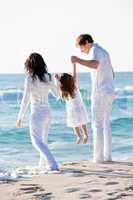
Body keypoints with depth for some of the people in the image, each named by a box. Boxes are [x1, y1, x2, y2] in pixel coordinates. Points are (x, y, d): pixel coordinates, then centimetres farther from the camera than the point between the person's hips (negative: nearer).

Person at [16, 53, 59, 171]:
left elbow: (25, 100, -13)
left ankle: (52, 164, -12)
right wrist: (55, 81, 32)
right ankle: (43, 165, 27)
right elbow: (56, 94, 15)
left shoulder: (30, 79, -14)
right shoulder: (48, 77, 1)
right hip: (48, 112, 6)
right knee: (43, 140, 20)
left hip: (37, 113, -6)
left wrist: (20, 117, -6)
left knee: (37, 141, 1)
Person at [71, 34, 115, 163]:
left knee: (97, 125, -7)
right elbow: (112, 74, 27)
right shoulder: (103, 52, 20)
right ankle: (107, 155, 12)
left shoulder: (94, 51, -10)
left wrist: (78, 60, -34)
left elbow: (95, 65, -35)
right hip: (109, 92, 9)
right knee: (105, 124, 13)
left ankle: (98, 156, -8)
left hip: (100, 93, -9)